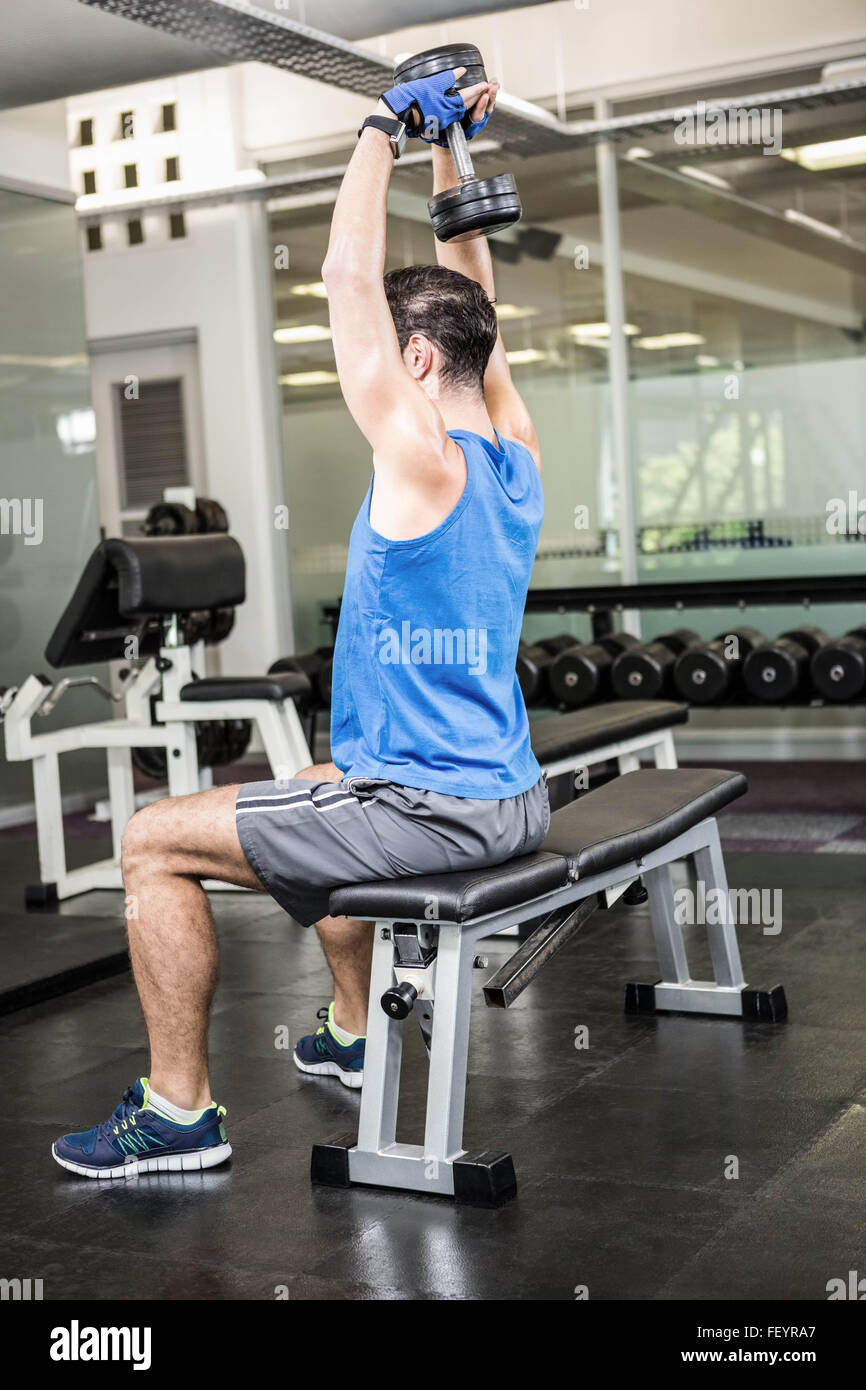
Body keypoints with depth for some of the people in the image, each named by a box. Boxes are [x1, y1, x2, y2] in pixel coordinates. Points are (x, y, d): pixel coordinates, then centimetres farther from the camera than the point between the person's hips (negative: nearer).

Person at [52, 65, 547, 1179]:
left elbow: (349, 283, -16)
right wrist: (450, 154, 16)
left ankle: (179, 1112, 4)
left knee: (154, 844, -3)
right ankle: (351, 1037, 44)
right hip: (508, 799, 9)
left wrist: (388, 131, -7)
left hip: (429, 812, -9)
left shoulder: (425, 467, -18)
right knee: (325, 788, 38)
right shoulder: (516, 455, 5)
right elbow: (467, 298, 16)